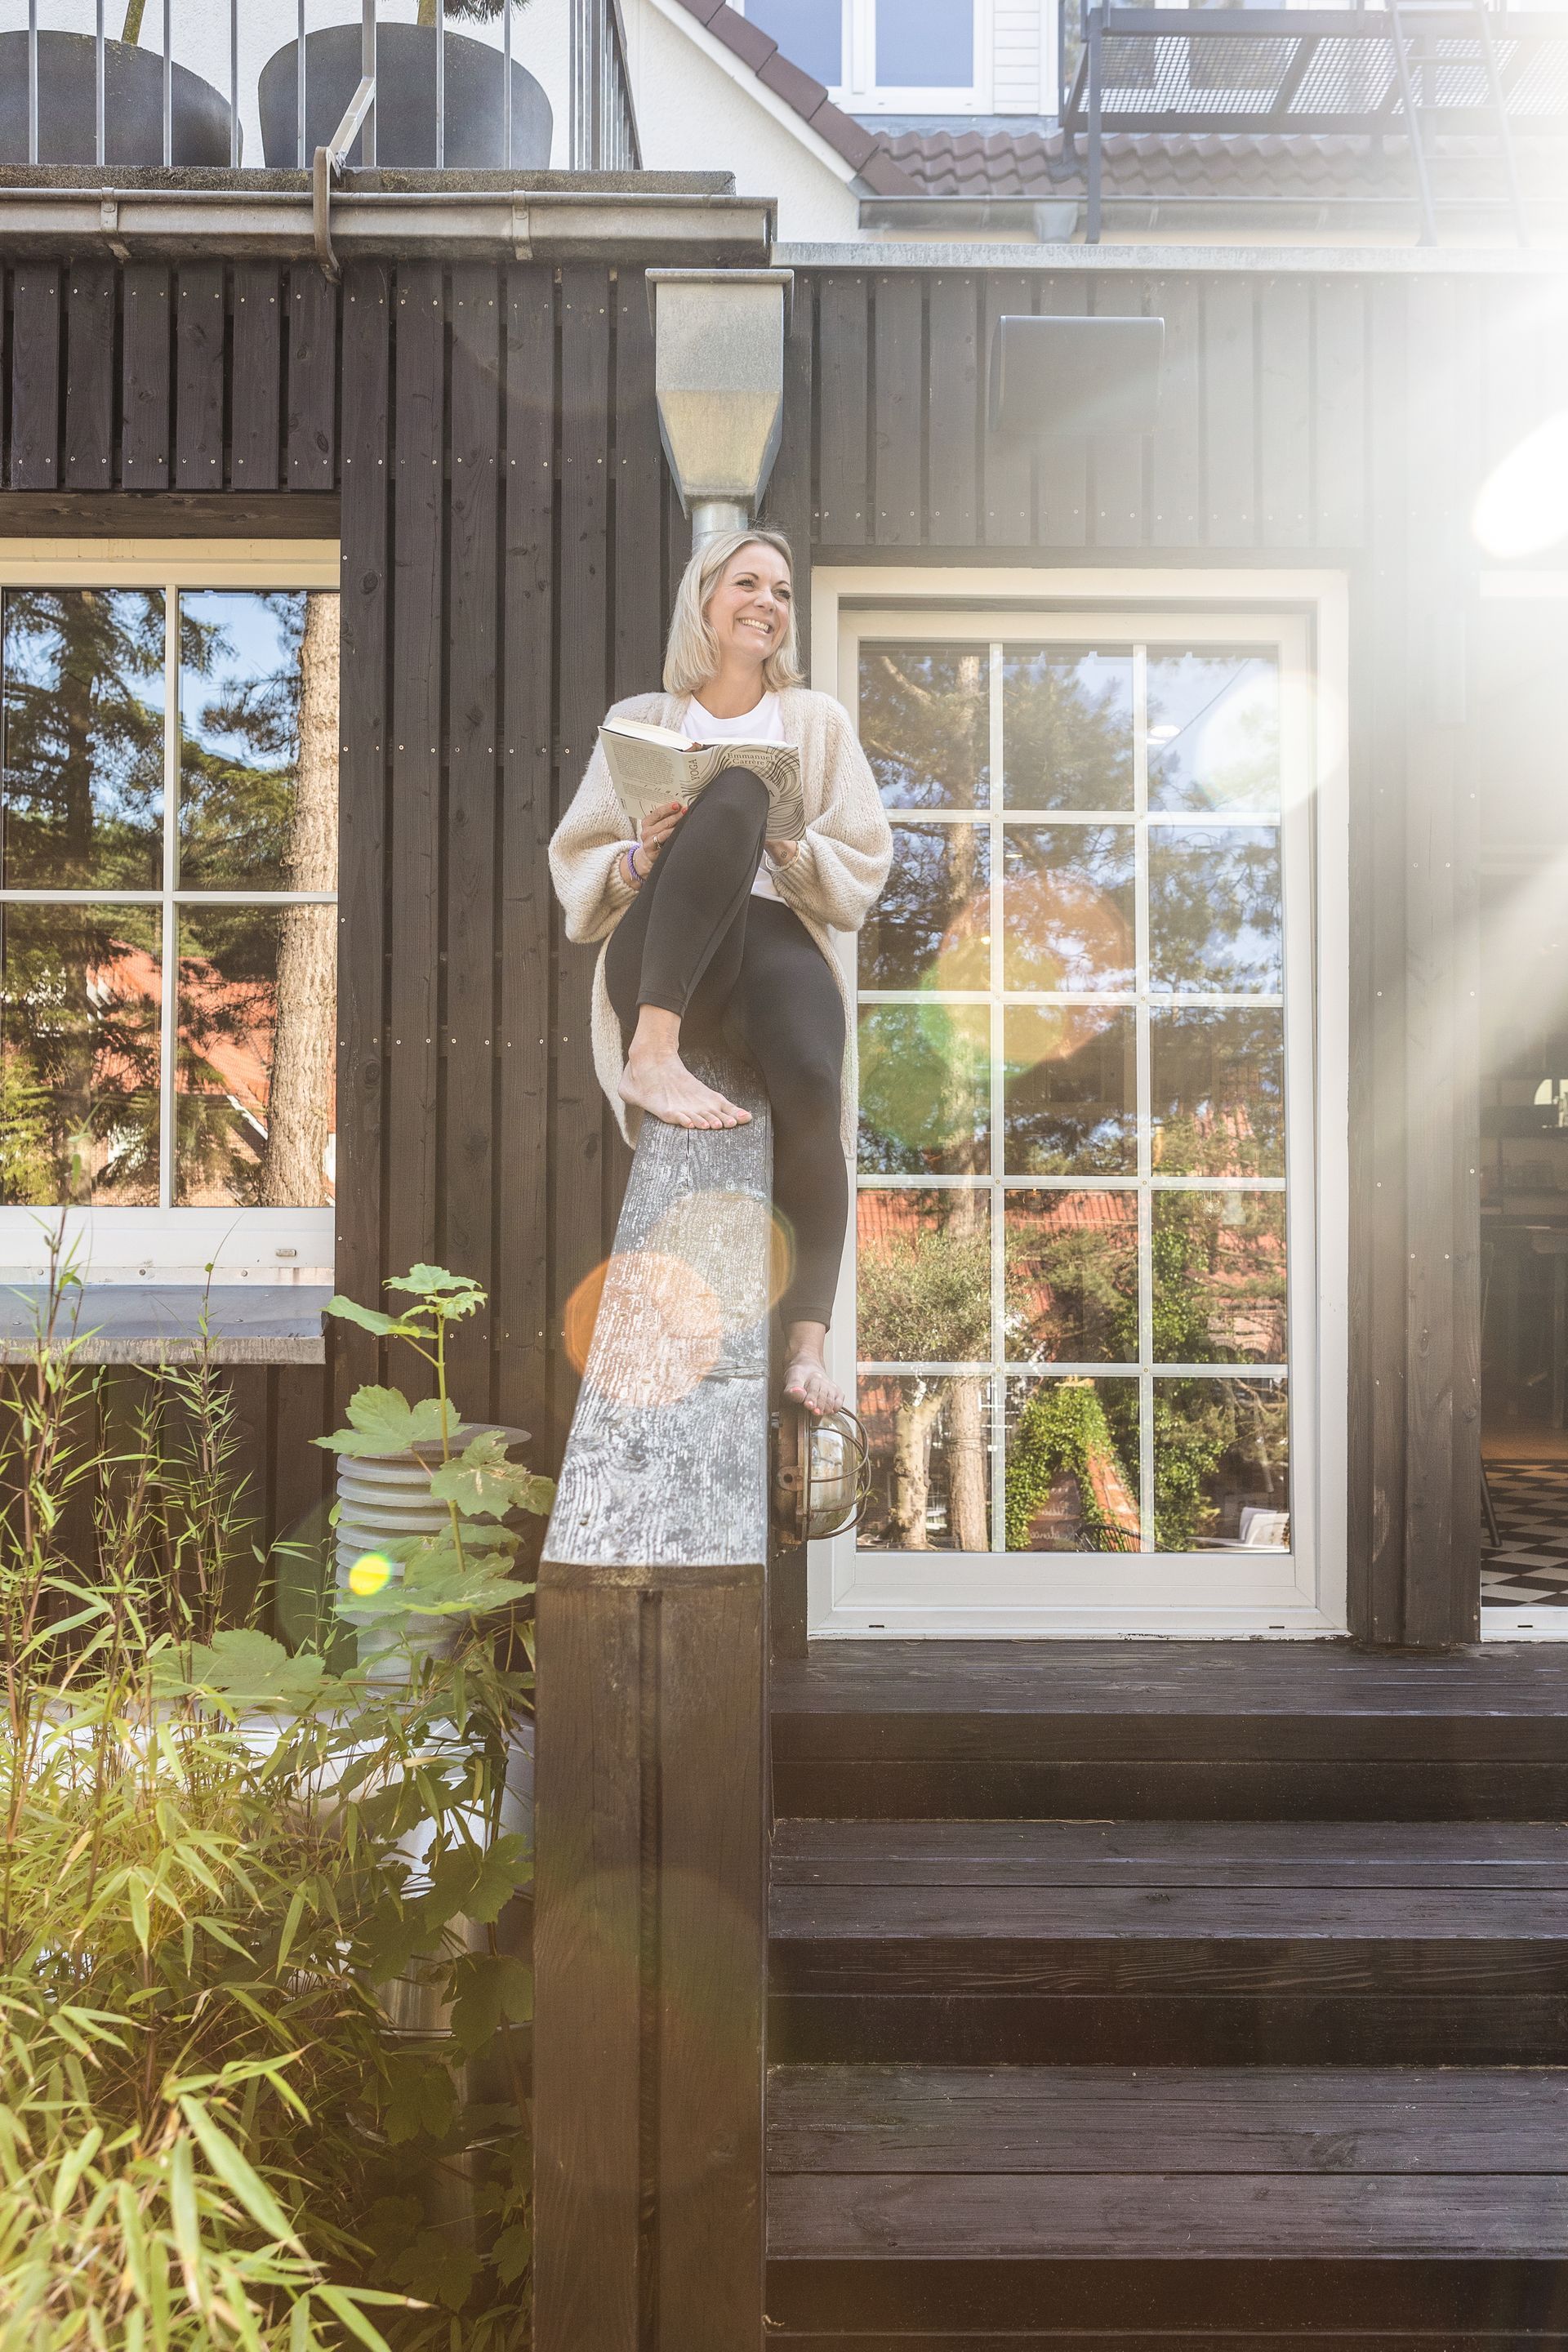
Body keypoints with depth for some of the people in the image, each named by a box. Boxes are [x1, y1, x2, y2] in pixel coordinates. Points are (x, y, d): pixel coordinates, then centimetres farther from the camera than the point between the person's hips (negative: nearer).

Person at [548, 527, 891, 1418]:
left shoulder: (819, 720, 23)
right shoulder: (641, 719, 21)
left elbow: (862, 869, 15)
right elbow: (577, 863, 15)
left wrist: (790, 850, -7)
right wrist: (643, 861, -9)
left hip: (778, 936, 1)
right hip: (662, 964, -1)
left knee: (813, 1085, -35)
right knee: (736, 791, -31)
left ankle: (808, 1343, -26)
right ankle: (652, 1054, -39)